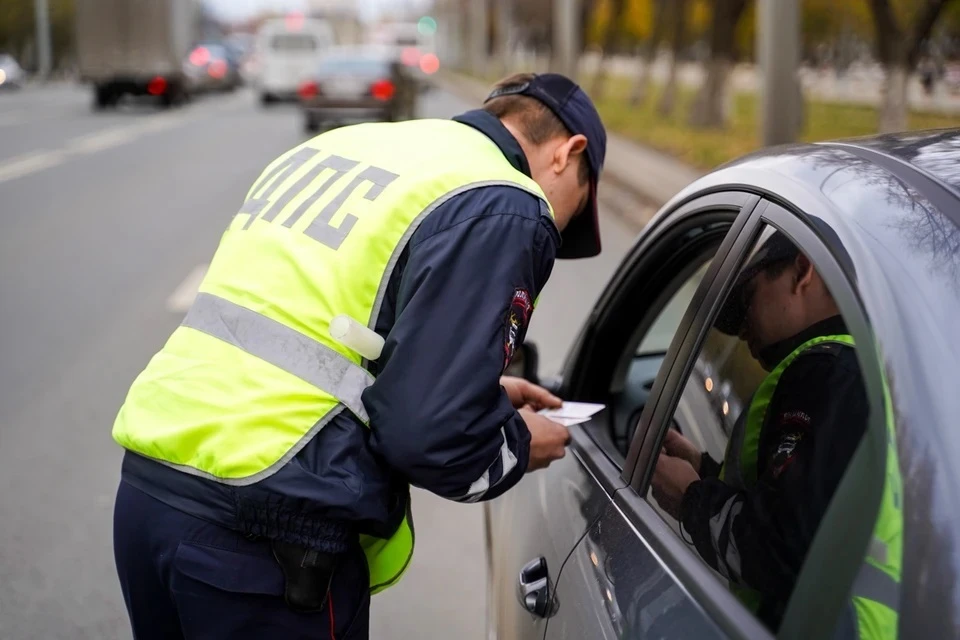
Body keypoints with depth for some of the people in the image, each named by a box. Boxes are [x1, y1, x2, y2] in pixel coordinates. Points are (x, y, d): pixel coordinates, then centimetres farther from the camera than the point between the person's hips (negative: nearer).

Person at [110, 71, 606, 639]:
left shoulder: (345, 145, 16)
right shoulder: (502, 207, -8)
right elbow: (431, 435, -16)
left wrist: (481, 392, 24)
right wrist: (518, 446, 6)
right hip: (267, 529, -8)